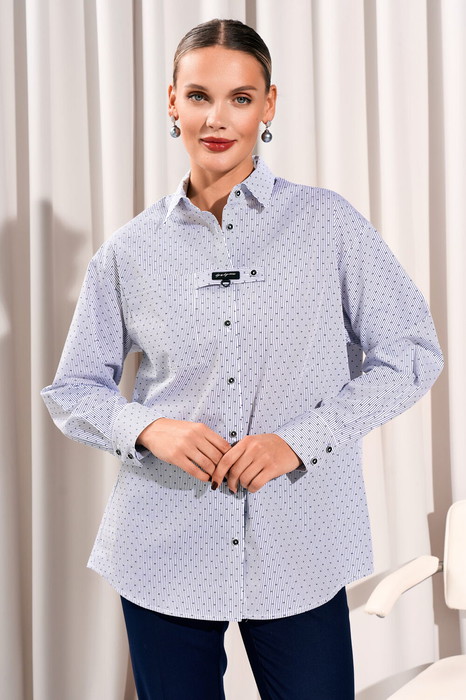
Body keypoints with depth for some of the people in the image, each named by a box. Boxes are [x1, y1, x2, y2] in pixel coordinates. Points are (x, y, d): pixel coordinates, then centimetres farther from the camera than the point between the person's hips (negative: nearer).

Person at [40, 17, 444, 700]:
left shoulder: (328, 222, -1)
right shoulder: (129, 251, 3)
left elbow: (412, 353, -2)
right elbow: (72, 391, 9)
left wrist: (300, 439, -12)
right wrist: (148, 428, -12)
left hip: (298, 552, -1)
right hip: (164, 554, 1)